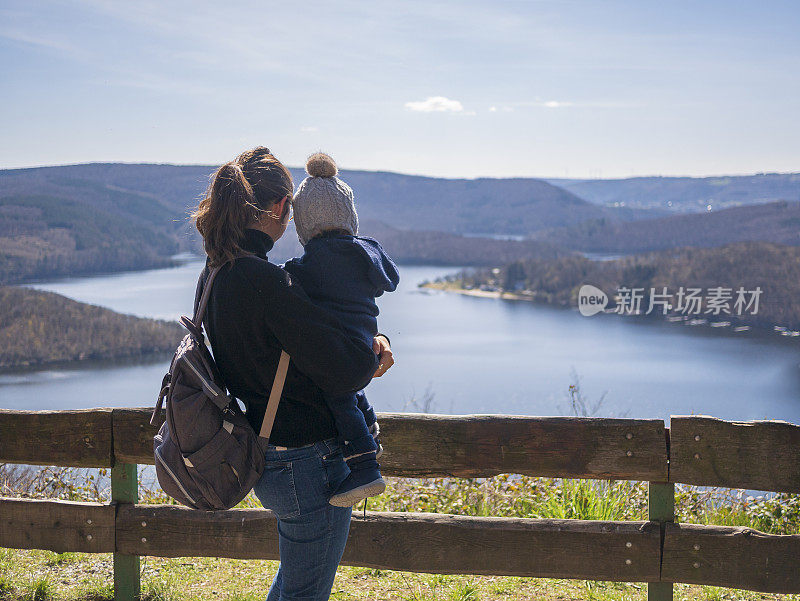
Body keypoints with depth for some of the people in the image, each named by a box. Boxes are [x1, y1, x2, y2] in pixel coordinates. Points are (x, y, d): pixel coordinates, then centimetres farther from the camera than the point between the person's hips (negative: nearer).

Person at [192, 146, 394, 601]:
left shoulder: (215, 276, 4)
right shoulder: (266, 282, -26)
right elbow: (344, 371, -27)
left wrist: (367, 344, 0)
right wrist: (372, 354, -5)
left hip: (267, 456, 9)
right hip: (308, 461, -9)